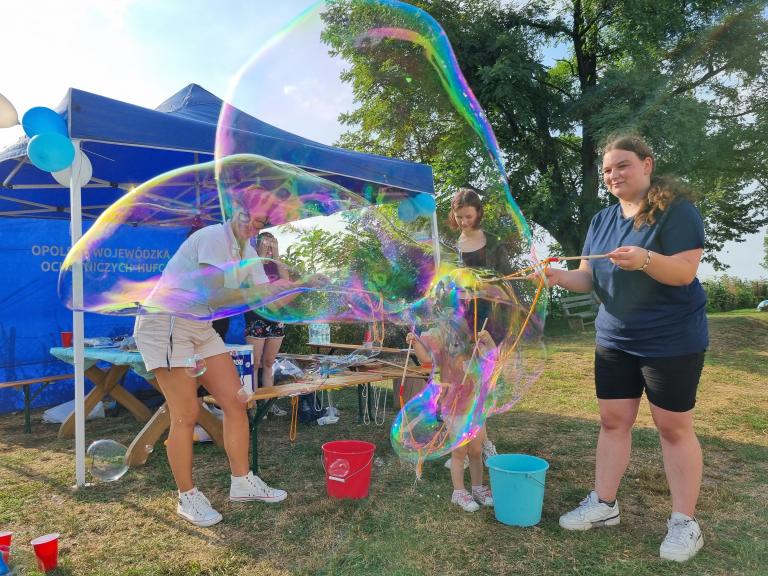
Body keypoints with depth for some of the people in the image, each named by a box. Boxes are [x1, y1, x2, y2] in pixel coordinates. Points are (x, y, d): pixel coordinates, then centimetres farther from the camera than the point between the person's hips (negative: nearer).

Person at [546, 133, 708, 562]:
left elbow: (684, 272, -21)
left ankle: (685, 522, 18)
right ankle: (604, 504, 23)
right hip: (614, 340, 6)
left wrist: (646, 260, -39)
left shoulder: (677, 209, -12)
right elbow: (589, 277, 5)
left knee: (674, 427, 3)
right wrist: (561, 276, -15)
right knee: (613, 420, 11)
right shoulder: (602, 220, 8)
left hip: (671, 340, -6)